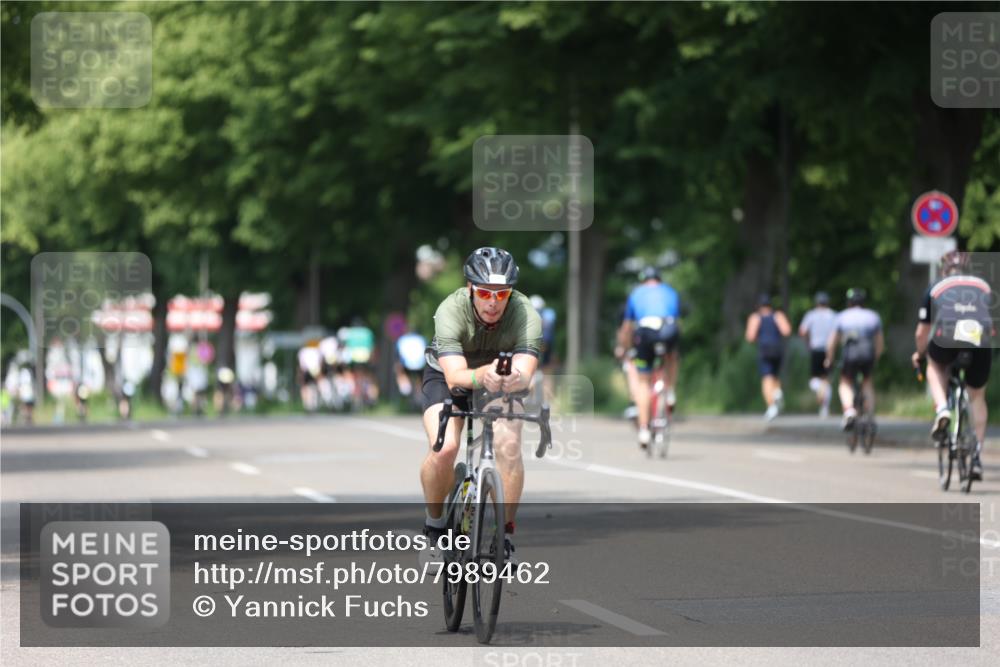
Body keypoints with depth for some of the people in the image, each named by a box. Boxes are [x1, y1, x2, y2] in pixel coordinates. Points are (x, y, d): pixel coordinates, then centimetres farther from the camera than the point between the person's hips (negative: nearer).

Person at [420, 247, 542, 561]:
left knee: (509, 447, -25)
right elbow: (455, 377, -44)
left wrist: (514, 379, -66)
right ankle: (434, 523, 0)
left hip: (502, 383, 1)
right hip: (447, 376, -1)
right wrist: (482, 376, -65)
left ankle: (504, 533, -8)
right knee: (443, 448, -26)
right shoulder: (451, 311, -34)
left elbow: (525, 373, -42)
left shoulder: (526, 315, -30)